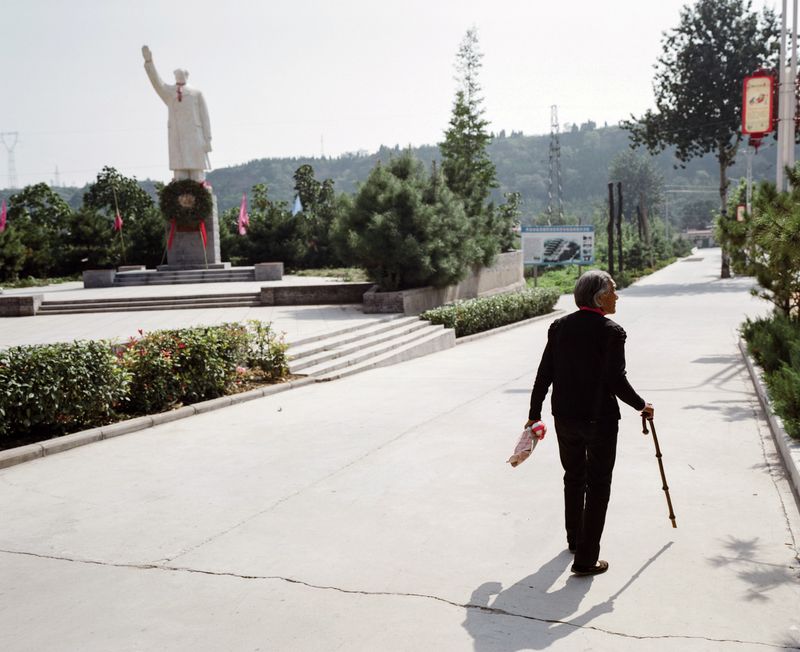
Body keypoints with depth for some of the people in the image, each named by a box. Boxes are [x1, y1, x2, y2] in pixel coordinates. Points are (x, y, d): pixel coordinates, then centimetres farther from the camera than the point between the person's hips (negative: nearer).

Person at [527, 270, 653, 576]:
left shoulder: (559, 326, 1)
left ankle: (575, 540, 39)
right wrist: (641, 406, -1)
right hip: (600, 419, -5)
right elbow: (616, 380, -17)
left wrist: (534, 414, 9)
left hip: (564, 416, 6)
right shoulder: (611, 331, -15)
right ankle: (586, 559, 6)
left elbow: (544, 374, 2)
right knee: (597, 485, 5)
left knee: (573, 478, 23)